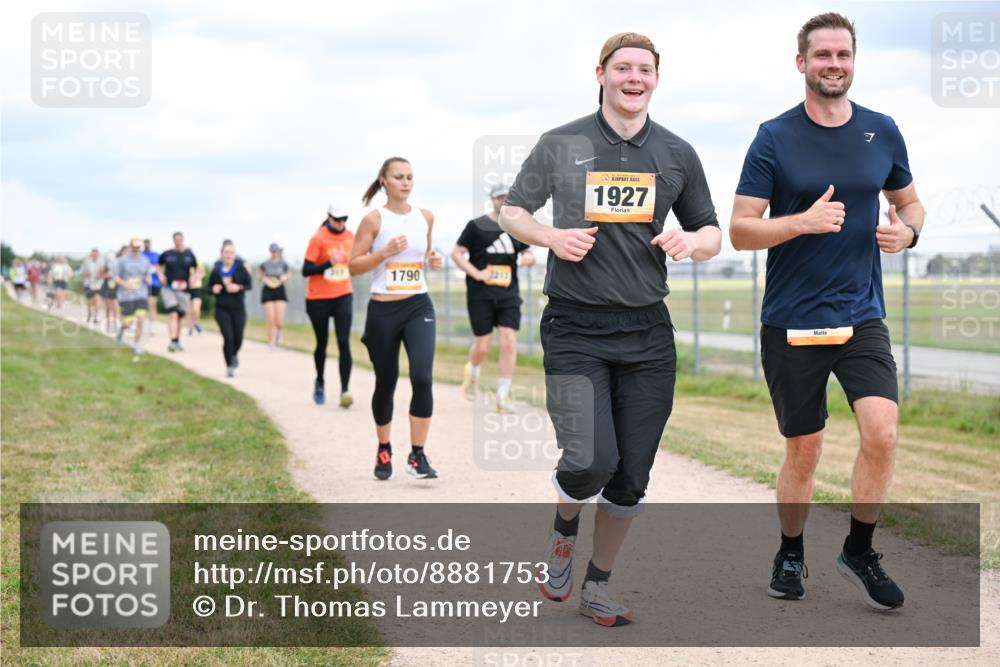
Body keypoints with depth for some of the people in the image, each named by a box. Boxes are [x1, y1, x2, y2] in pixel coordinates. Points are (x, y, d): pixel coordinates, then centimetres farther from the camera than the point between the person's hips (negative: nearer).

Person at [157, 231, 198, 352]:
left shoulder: (189, 255, 4)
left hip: (183, 289, 2)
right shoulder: (167, 254, 1)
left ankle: (177, 342, 25)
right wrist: (161, 275, 0)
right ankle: (173, 341, -23)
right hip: (168, 288, -2)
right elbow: (158, 265, 17)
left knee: (180, 316, 11)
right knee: (173, 314, -17)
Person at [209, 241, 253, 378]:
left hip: (238, 308, 1)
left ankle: (234, 355, 39)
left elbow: (249, 284, 2)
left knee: (238, 338, 3)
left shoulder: (241, 268, -2)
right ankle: (229, 366, 3)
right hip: (222, 309, -1)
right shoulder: (216, 270, 1)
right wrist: (214, 289, -12)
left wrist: (239, 287, -16)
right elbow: (210, 287, 10)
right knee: (228, 337, -11)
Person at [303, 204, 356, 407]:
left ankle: (345, 390, -14)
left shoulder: (350, 236, 4)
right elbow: (306, 270, -15)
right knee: (322, 344, 10)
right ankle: (319, 382, 34)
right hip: (318, 299, -2)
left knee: (344, 343, -11)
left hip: (343, 296, 2)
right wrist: (329, 264, -26)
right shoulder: (318, 238, -11)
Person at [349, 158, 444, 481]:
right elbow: (353, 266, -5)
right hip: (383, 311, -2)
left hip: (419, 307, 2)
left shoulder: (425, 217, 7)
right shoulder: (374, 219, -5)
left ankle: (417, 456, -7)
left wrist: (433, 260, 1)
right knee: (386, 384, 9)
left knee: (422, 378, -16)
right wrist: (385, 251, -19)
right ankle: (384, 452, 30)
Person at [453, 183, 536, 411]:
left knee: (509, 341, -10)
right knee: (482, 345, -1)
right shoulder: (476, 225, 0)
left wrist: (529, 258, -2)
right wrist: (477, 273, -13)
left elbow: (528, 254, 23)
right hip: (480, 294, -3)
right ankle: (471, 372, 35)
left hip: (508, 293, 3)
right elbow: (456, 253, -1)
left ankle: (503, 396, -3)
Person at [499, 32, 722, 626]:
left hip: (647, 332, 3)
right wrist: (553, 237, -9)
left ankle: (598, 587, 26)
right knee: (591, 461, -16)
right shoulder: (561, 145, 3)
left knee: (632, 477, 5)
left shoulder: (677, 154, 9)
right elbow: (511, 212, 12)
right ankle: (565, 530, 20)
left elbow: (712, 235, 16)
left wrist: (691, 242, -8)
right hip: (575, 330, -3)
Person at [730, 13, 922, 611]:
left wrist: (907, 230, -4)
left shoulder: (883, 132, 5)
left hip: (862, 316, 2)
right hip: (791, 322, -2)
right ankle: (790, 555, 30)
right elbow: (739, 230, -6)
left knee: (882, 433, -15)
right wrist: (804, 222, -22)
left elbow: (909, 202, 19)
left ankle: (860, 550, 7)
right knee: (803, 449, 7)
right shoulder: (774, 138, -4)